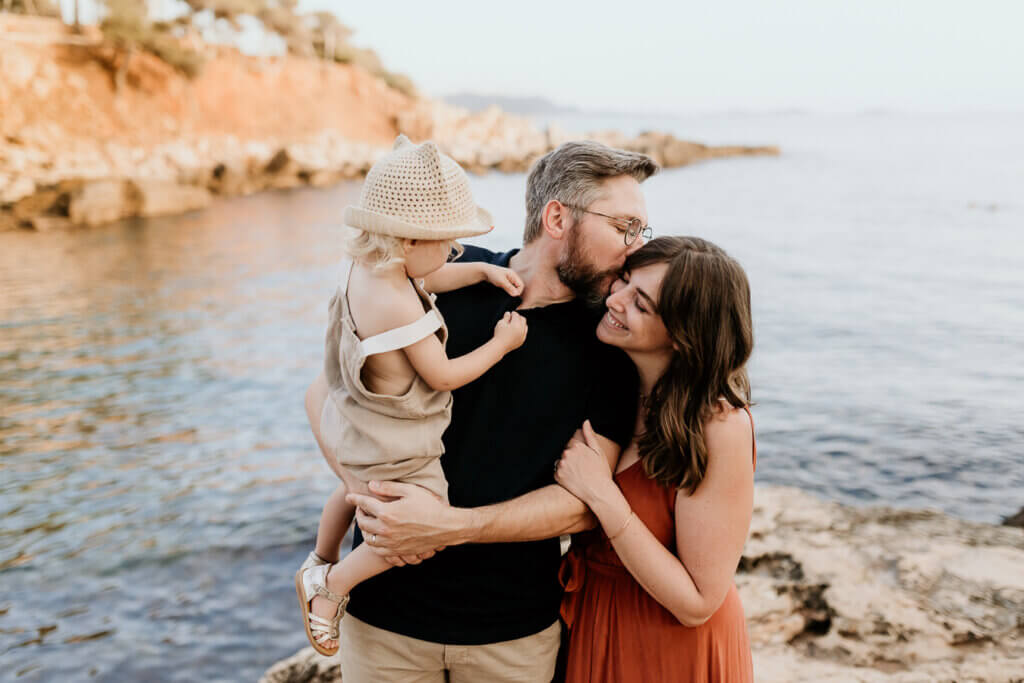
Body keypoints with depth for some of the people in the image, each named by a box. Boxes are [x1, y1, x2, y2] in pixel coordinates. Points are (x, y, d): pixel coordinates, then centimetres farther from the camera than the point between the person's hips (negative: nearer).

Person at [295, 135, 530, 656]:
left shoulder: (363, 266, -5)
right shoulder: (396, 305, -34)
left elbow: (430, 278, 15)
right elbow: (442, 376, -23)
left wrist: (485, 271, 4)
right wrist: (501, 344, -12)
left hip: (352, 429, 10)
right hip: (391, 451, -10)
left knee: (354, 491, 36)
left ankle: (318, 563, 59)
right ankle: (330, 584, 19)